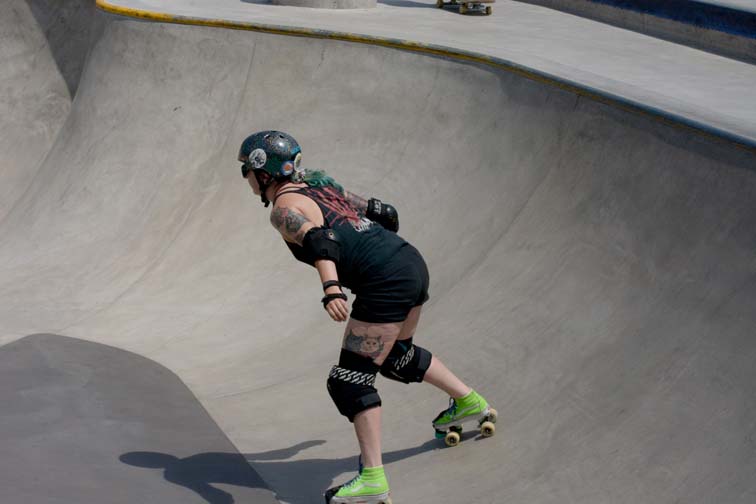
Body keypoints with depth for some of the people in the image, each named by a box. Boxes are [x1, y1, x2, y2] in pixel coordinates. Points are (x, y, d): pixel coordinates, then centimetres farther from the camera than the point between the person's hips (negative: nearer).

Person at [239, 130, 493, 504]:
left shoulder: (283, 208, -7)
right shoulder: (320, 185, 18)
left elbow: (319, 242, -27)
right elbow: (385, 213, 23)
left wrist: (331, 289, -42)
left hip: (385, 283, -9)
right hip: (413, 262, 9)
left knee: (351, 379, -5)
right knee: (395, 356, 31)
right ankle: (469, 401, 45)